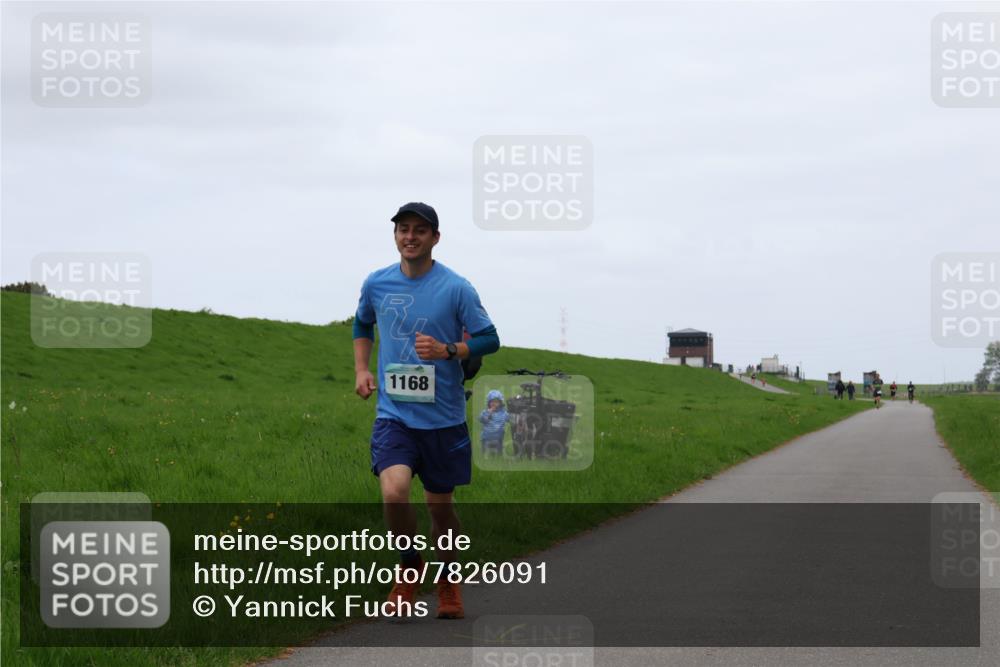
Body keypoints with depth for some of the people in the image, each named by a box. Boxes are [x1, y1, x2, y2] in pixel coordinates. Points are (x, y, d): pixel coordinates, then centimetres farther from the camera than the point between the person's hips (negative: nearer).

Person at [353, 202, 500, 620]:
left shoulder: (456, 288, -6)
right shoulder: (376, 284, 3)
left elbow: (489, 339, -2)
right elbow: (363, 324, 23)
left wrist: (447, 351, -19)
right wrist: (361, 369, 9)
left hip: (443, 417, -1)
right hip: (393, 413, 1)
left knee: (440, 504, 9)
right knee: (393, 491, -21)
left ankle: (448, 583, 33)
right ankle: (409, 568, 4)